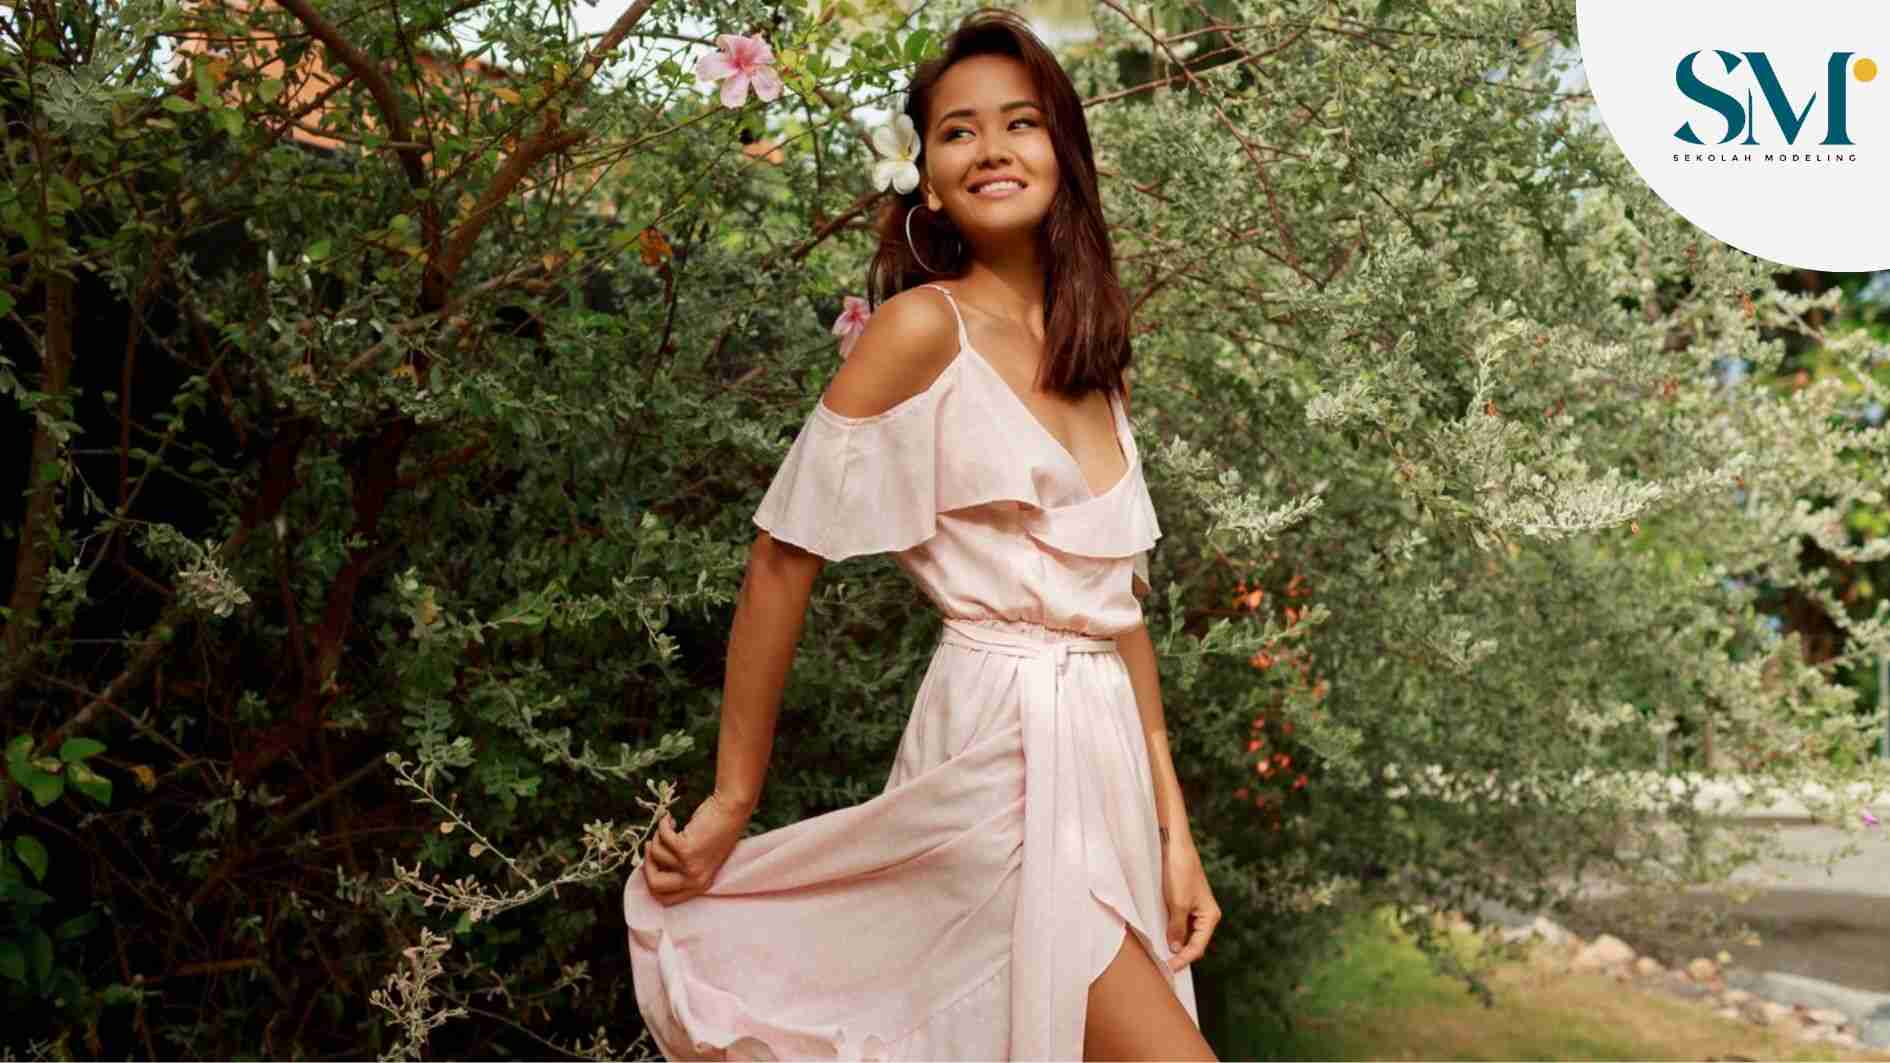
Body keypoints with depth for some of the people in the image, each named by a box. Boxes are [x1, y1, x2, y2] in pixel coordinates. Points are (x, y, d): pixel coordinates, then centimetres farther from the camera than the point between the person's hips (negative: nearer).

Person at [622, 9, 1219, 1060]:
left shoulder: (1099, 364, 15)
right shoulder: (924, 327, -7)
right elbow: (783, 563, -7)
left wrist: (1173, 829, 10)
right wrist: (731, 806, -5)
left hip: (1103, 758, 8)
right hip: (999, 754, -7)